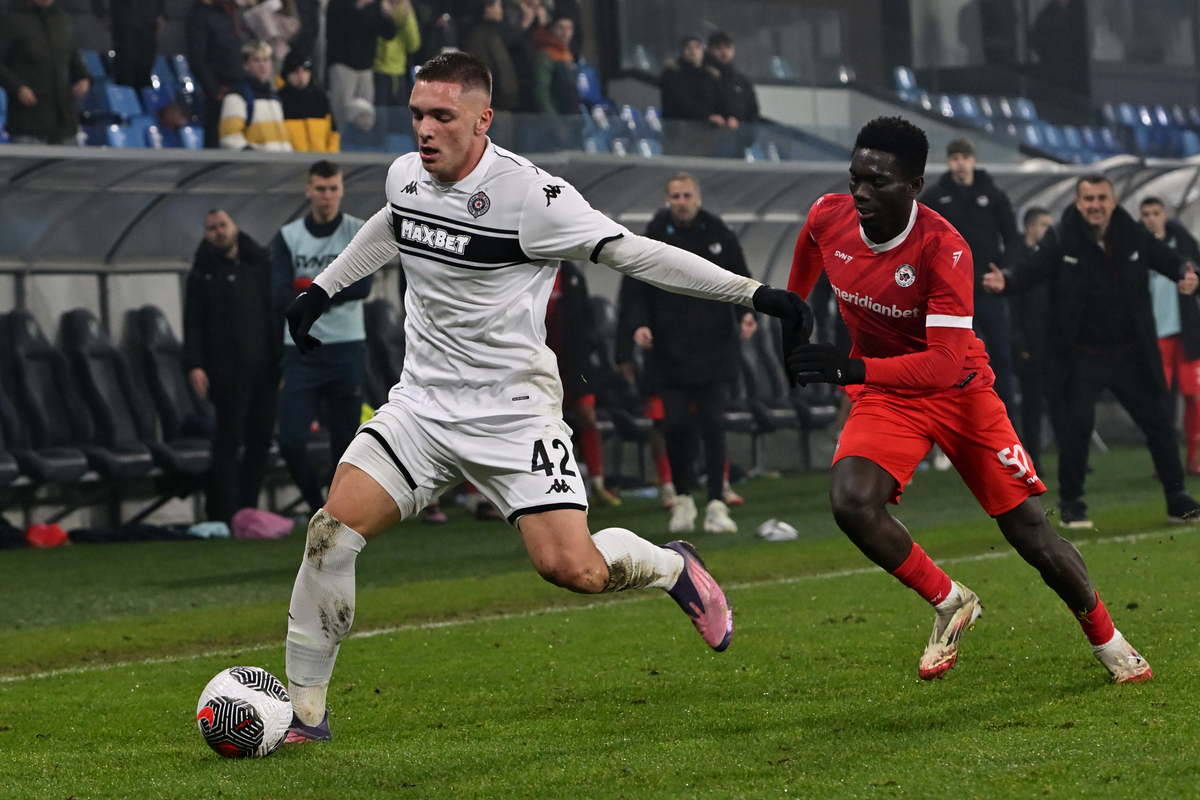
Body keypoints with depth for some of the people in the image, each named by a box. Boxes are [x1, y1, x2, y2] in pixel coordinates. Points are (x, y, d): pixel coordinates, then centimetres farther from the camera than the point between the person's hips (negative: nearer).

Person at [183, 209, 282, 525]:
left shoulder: (260, 263, 14)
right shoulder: (203, 272, 5)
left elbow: (279, 309, 16)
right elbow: (193, 322, -1)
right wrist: (194, 365, -11)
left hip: (264, 366, 4)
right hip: (226, 369, -4)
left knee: (261, 438, 5)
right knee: (228, 440, -7)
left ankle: (247, 507, 13)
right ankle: (224, 513, -7)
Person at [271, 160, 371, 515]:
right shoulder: (287, 237, 5)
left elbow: (362, 287, -13)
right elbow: (280, 296, -6)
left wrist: (311, 291, -10)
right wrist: (330, 294, -14)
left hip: (347, 349, -1)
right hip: (301, 350, 1)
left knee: (346, 440, 1)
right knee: (291, 440, -8)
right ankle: (318, 509, 10)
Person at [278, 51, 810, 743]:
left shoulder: (528, 194, -18)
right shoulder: (405, 176, 2)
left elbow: (632, 252, -13)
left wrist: (754, 293, -15)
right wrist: (321, 291, 34)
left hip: (514, 412, -5)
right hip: (423, 401, 5)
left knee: (573, 569, -16)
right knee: (332, 530, -11)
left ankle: (673, 567, 18)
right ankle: (304, 711, 0)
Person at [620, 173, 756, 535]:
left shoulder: (718, 234, 7)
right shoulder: (653, 240, 3)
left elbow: (740, 279, 14)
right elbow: (635, 288, 3)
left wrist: (746, 312, -4)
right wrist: (639, 324, -13)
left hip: (714, 351, 0)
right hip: (670, 352, 0)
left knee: (713, 425, -4)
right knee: (676, 426, -1)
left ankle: (716, 505, -2)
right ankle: (683, 499, 17)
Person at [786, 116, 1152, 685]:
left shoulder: (944, 249, -29)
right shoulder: (828, 218, -14)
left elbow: (945, 363, -35)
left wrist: (851, 369, -46)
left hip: (960, 391, -3)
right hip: (884, 396, 3)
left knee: (1029, 529, -2)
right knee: (851, 504, -26)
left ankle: (1106, 639, 22)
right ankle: (950, 604, -4)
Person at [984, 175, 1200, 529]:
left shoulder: (1133, 235, -2)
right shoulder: (1061, 240, -11)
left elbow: (1167, 259, 8)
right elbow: (1031, 270, -21)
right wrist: (1005, 280, -42)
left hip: (1131, 354, 3)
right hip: (1080, 357, -3)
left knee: (1157, 422, 8)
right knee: (1076, 425, -11)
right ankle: (1071, 503, 7)